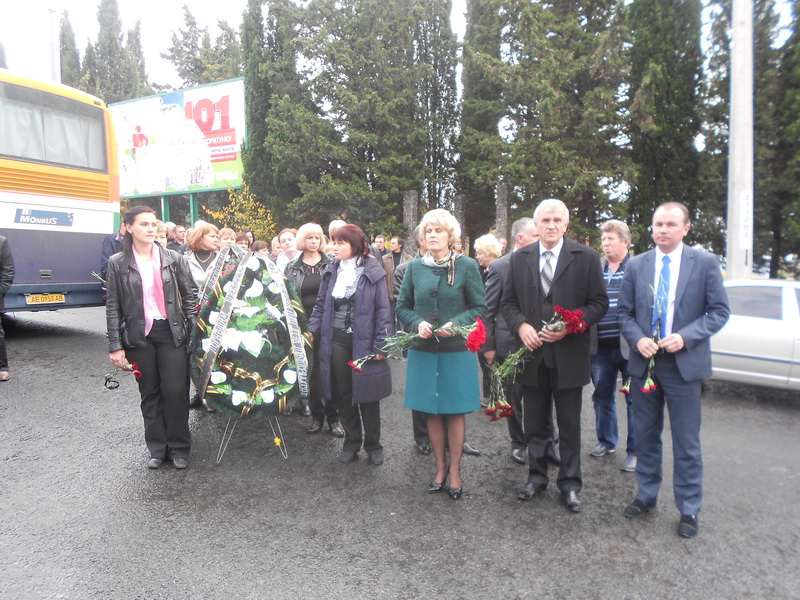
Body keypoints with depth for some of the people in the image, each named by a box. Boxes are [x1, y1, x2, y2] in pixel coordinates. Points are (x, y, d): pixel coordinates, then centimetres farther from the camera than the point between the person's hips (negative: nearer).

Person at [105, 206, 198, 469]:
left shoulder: (174, 259, 3)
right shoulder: (118, 263, 2)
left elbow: (190, 294, 5)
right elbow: (113, 307, 1)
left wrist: (192, 329, -3)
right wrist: (115, 346, -4)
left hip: (171, 332, 0)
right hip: (138, 335, 1)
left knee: (176, 390, -2)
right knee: (149, 393, 9)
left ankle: (179, 447, 14)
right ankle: (157, 448, 21)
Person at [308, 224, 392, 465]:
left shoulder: (372, 272, -6)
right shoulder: (331, 271, 7)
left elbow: (382, 309, -8)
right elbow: (321, 304, 13)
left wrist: (381, 345, -12)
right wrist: (312, 329, 0)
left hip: (363, 342, -4)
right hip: (335, 340, 4)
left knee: (367, 394, 7)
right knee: (343, 395, 12)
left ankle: (373, 445, 23)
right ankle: (351, 441, 28)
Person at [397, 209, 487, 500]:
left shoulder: (466, 266, -2)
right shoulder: (414, 267, 5)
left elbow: (479, 307, -1)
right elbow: (402, 307, 9)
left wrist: (456, 323, -17)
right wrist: (417, 323, -11)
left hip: (456, 350, -2)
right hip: (423, 350, 3)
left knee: (455, 412, 5)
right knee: (431, 412, 10)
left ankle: (455, 470, 22)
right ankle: (440, 467, 27)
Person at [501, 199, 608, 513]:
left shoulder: (586, 257, -2)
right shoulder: (519, 258, 5)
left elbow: (599, 302, -2)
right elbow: (508, 302, 8)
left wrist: (569, 326, -16)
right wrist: (521, 326, -11)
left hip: (569, 354, -2)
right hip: (532, 353, 2)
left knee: (570, 425, 10)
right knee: (535, 424, 15)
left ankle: (570, 484, 26)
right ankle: (537, 477, 32)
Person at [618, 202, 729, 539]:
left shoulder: (705, 263, -2)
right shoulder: (636, 266, 4)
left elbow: (719, 311, -3)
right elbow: (624, 312, 7)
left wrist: (685, 337, -16)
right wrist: (637, 339, -11)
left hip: (684, 364, -2)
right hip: (644, 362, 3)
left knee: (686, 442, 6)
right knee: (645, 435, 14)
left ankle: (689, 509, 23)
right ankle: (646, 496, 31)